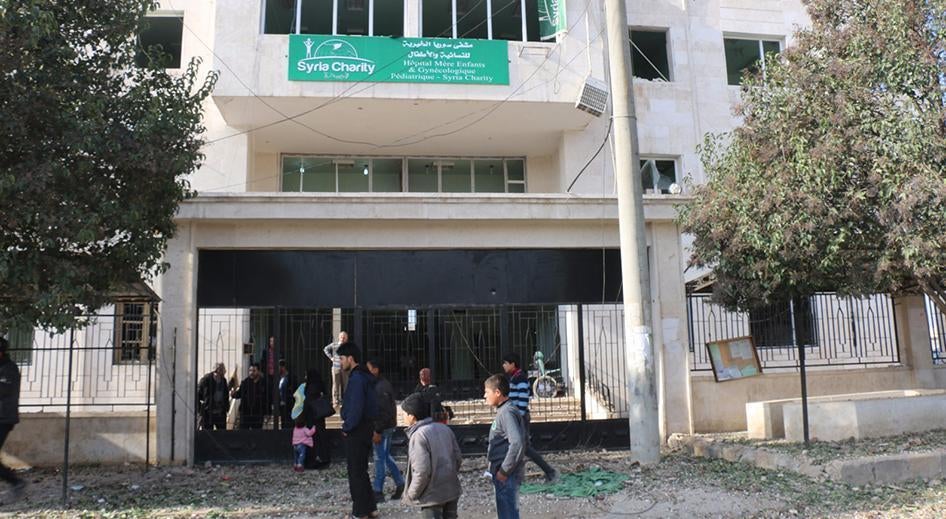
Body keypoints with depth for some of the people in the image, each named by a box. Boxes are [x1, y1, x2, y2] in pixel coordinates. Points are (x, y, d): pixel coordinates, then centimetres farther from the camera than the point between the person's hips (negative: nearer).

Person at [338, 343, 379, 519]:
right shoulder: (365, 377, 12)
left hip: (356, 431, -10)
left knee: (356, 472, -1)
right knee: (361, 470, 18)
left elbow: (356, 407, -25)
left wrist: (347, 427, -14)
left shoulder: (356, 378, -18)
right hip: (366, 427, 10)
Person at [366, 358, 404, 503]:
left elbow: (383, 411, -24)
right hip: (388, 426, 10)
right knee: (386, 457, 17)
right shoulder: (384, 384, 13)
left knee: (379, 459, -2)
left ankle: (378, 492, 5)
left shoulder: (381, 387, -19)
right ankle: (400, 484, 22)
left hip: (383, 427, -10)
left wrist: (377, 431, -22)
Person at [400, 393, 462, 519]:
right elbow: (458, 458, 8)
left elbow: (422, 471, -23)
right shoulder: (444, 428, 4)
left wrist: (411, 494, -10)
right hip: (452, 490, 7)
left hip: (432, 495, -7)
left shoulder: (418, 436, -19)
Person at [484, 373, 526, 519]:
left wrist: (504, 470, -20)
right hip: (507, 474, 10)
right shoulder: (504, 411, 13)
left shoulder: (507, 413, -17)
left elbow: (517, 443, -27)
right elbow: (525, 441, 19)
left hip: (506, 476, -10)